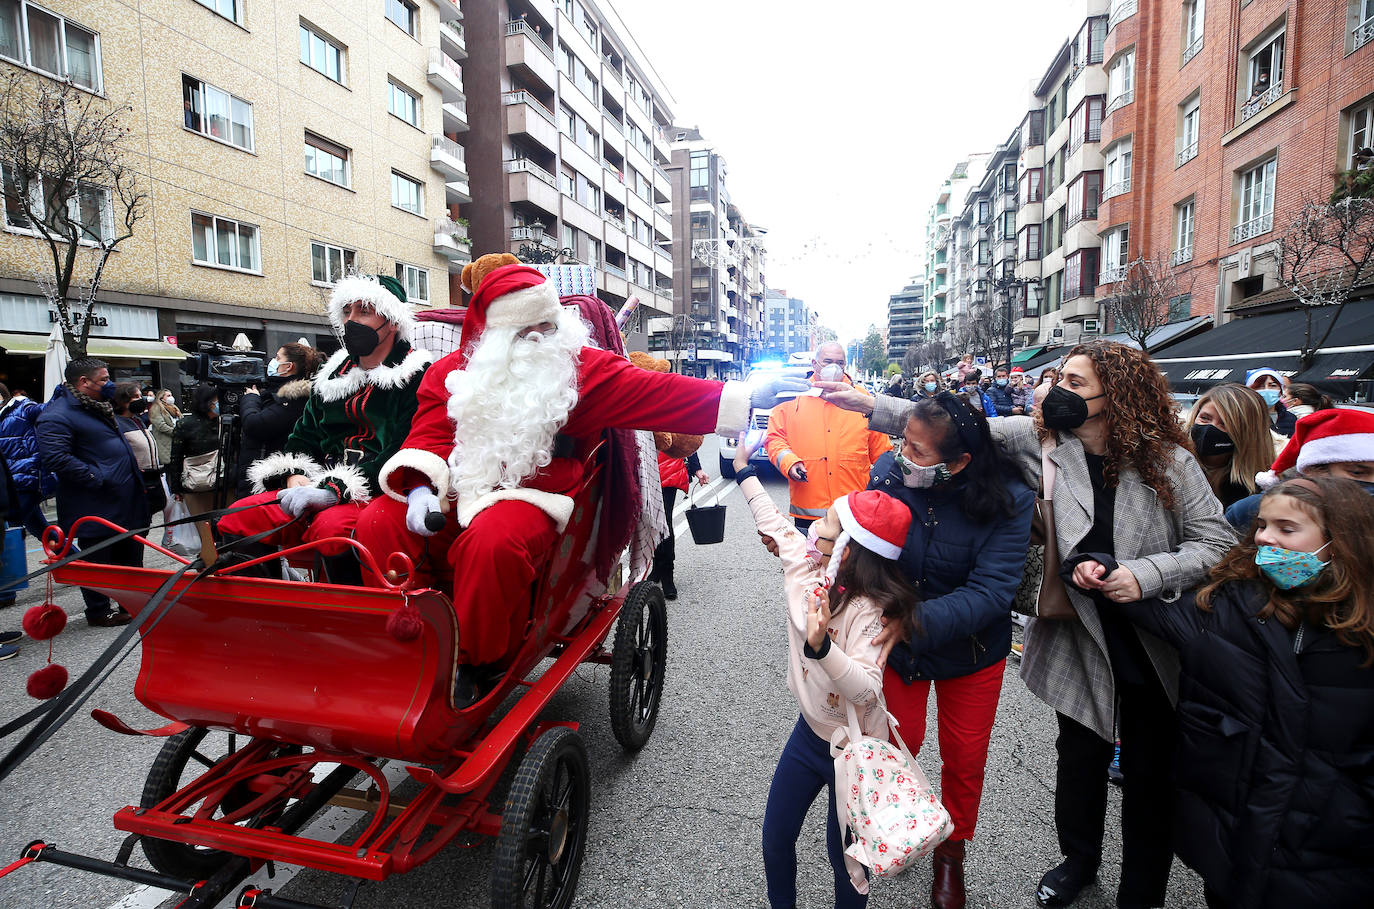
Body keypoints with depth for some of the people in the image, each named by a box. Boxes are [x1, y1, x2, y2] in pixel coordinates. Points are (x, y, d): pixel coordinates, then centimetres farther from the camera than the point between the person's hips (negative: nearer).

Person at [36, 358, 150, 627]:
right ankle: (99, 612, 17)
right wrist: (95, 476, -25)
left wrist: (131, 461, 18)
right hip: (97, 509, -10)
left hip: (125, 502, 10)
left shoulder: (96, 406, 15)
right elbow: (54, 458, -27)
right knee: (97, 559, 4)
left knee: (130, 554, 18)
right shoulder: (57, 416, -17)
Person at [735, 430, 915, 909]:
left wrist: (821, 646, -52)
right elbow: (776, 525, 8)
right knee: (775, 839, 18)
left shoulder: (868, 611, -29)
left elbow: (867, 689, -37)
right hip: (809, 731, 7)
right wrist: (745, 472, 17)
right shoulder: (807, 569, -9)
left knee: (842, 853, 12)